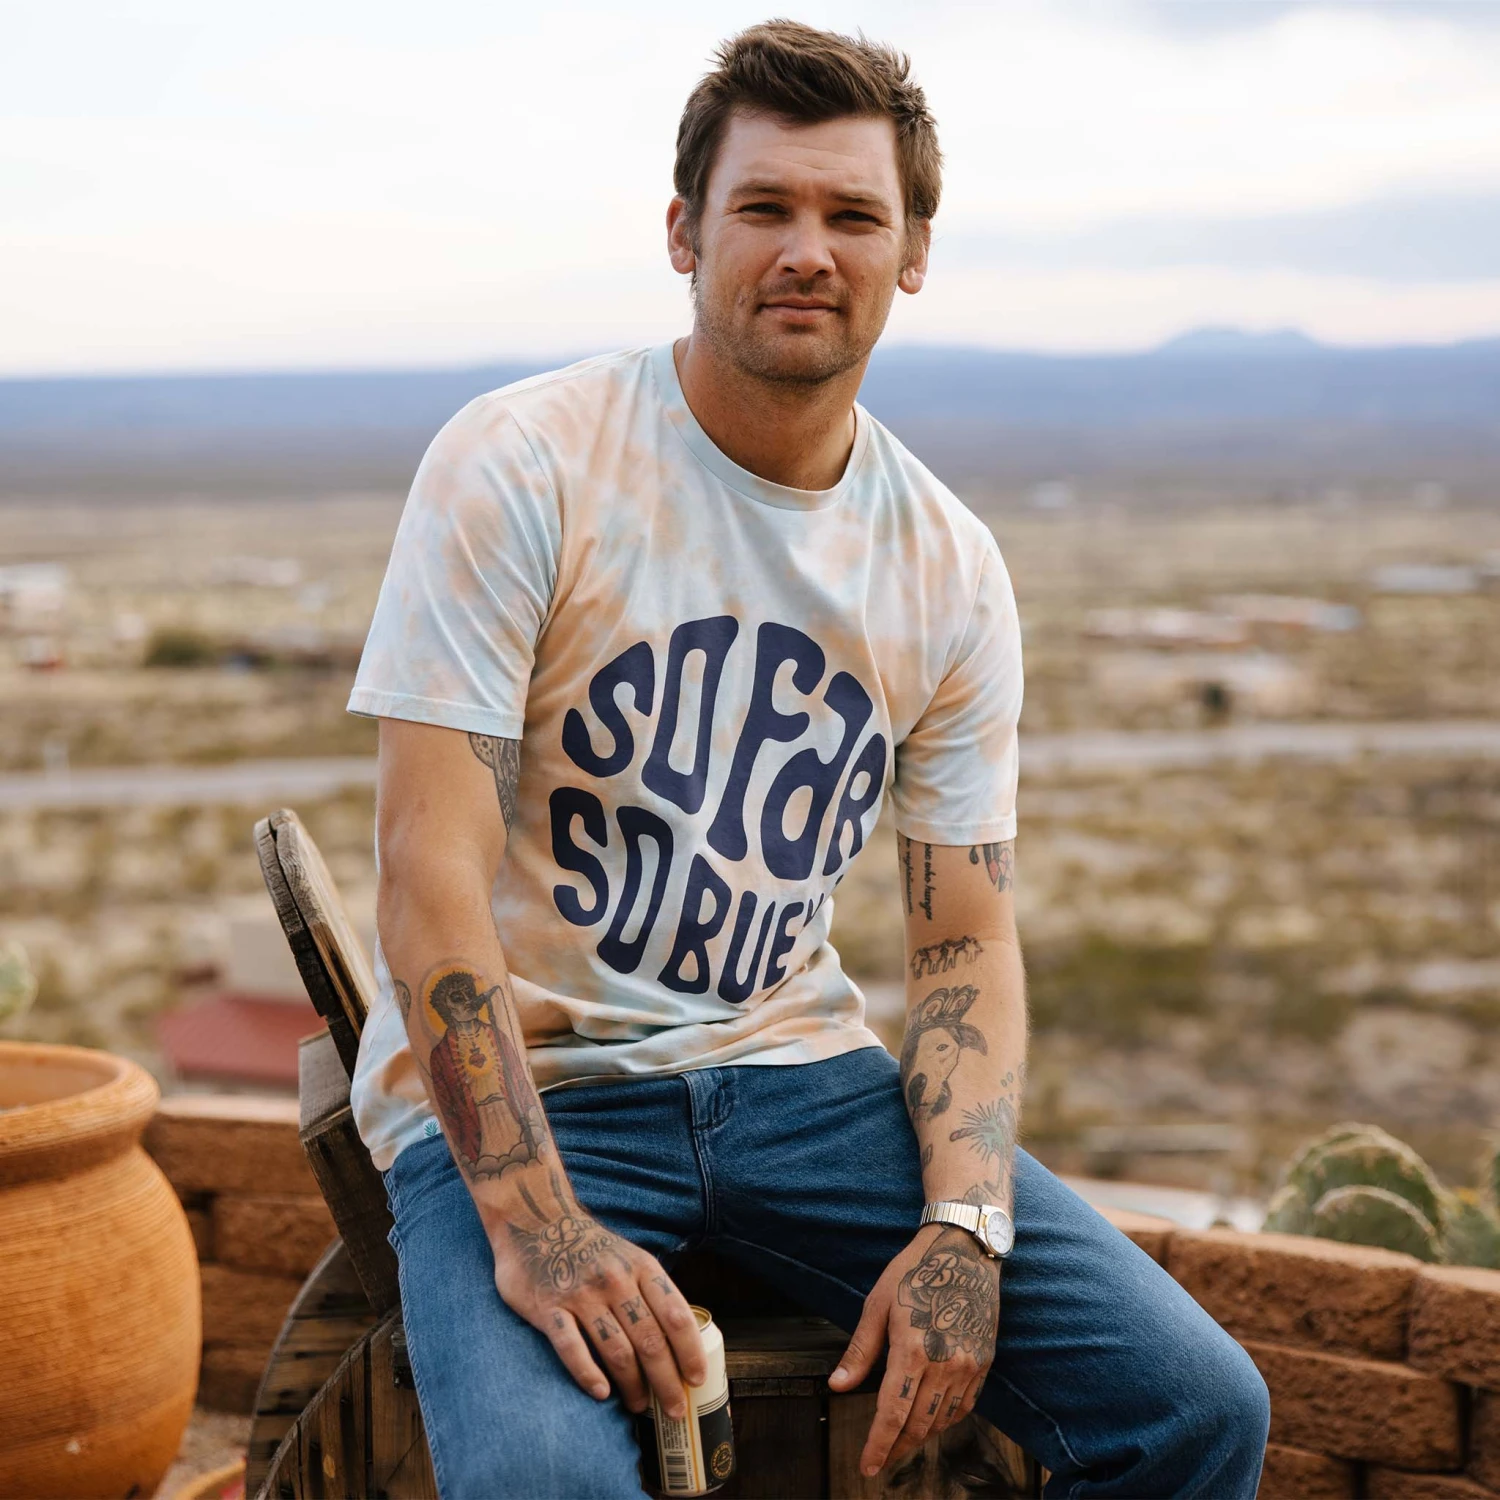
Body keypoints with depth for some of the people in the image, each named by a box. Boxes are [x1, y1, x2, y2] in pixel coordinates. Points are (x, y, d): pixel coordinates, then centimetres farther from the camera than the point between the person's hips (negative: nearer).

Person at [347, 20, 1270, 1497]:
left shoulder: (953, 570, 4)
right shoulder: (521, 467, -10)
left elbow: (966, 940, 6)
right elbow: (430, 877, -15)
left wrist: (964, 1225, -11)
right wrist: (533, 1222, -25)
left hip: (799, 1073, 4)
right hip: (520, 1090, -4)